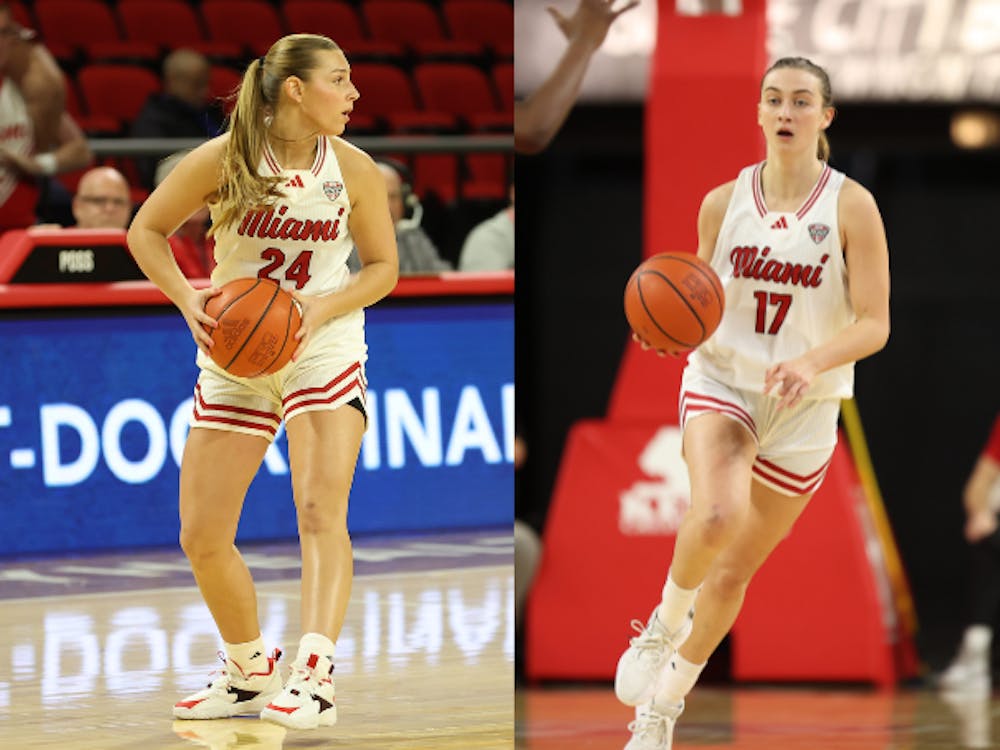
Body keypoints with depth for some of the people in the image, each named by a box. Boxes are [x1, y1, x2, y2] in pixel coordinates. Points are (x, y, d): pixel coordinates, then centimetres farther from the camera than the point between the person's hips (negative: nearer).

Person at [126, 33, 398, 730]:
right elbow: (147, 230, 1)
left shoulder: (354, 169, -7)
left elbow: (383, 266, 4)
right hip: (234, 355, 1)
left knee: (321, 510, -22)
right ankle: (250, 672, 24)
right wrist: (190, 300, -14)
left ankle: (314, 675, -30)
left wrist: (319, 309, -14)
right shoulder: (224, 160, -11)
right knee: (202, 536, 2)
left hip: (324, 346, -1)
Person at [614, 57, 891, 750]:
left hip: (802, 408, 0)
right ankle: (666, 622, -3)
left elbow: (874, 324, -9)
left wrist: (811, 362, -28)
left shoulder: (852, 207, -7)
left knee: (737, 570, 10)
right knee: (718, 517, -32)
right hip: (721, 382, 0)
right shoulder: (724, 203, 0)